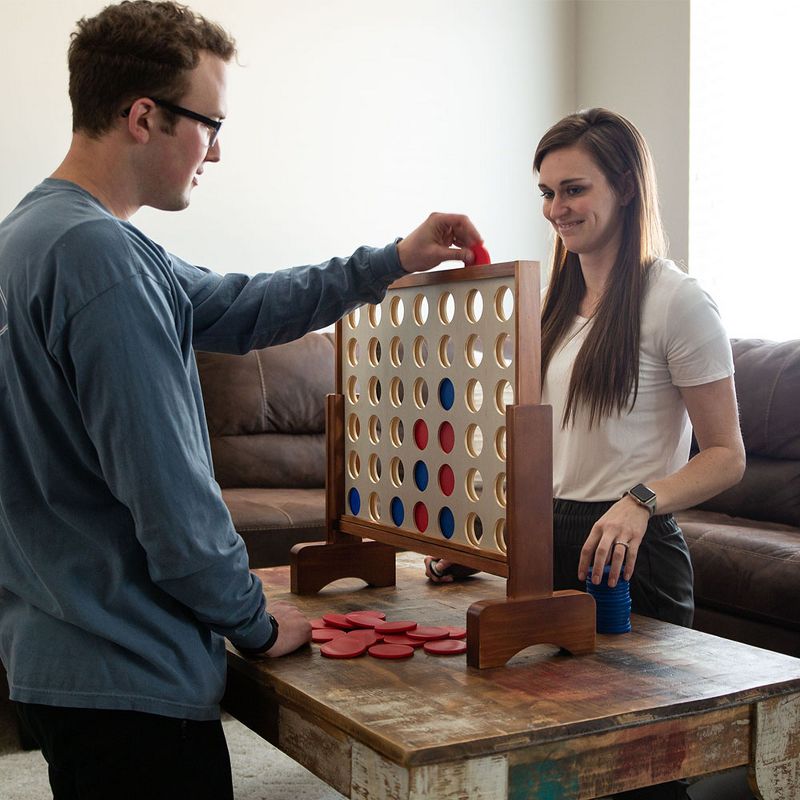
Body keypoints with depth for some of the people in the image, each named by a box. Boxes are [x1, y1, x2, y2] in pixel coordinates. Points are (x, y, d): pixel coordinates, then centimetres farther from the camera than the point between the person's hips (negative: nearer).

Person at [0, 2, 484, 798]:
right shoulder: (100, 255, -24)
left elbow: (234, 309, 14)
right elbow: (167, 488, -24)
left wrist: (391, 261, 12)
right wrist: (255, 623, -9)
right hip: (129, 676, -10)